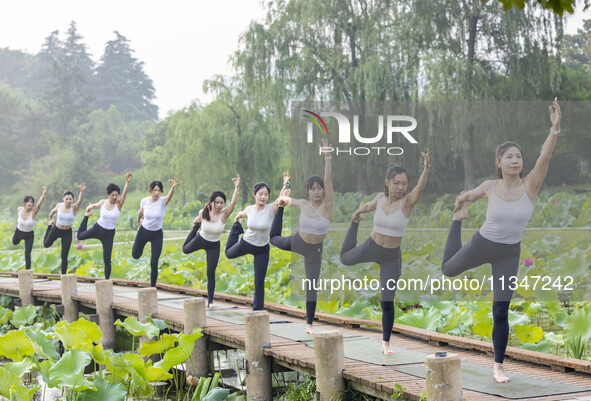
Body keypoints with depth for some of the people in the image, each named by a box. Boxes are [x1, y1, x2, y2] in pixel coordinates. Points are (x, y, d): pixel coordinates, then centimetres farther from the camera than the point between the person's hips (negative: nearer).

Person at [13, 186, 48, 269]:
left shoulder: (33, 212, -29)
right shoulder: (20, 209, -20)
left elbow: (39, 203, -48)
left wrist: (43, 194, -63)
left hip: (29, 235, -3)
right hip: (19, 232, 4)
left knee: (27, 255, -8)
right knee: (15, 243, 35)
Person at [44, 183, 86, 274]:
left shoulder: (74, 207, -22)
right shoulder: (59, 205, -15)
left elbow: (80, 200, -42)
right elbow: (53, 211, 8)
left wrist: (82, 191, -61)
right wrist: (50, 218, 25)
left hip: (67, 233, -3)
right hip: (56, 230, 3)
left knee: (64, 256, -3)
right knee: (46, 244, 30)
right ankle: (50, 225, 55)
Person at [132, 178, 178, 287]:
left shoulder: (163, 201, -21)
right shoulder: (144, 201, -13)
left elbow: (169, 196, -46)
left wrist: (172, 188, -66)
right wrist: (138, 221, 27)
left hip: (157, 235, -2)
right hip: (143, 231, 3)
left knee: (154, 263, -6)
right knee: (135, 255, 20)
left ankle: (152, 287, 8)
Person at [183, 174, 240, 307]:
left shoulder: (224, 214, -29)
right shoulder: (203, 213, -25)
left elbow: (233, 202, -48)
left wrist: (236, 188, -61)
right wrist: (196, 223, 22)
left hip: (214, 246, -2)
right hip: (200, 240, 2)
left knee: (211, 273, -4)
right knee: (185, 249, 32)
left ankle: (210, 301, 10)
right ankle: (196, 228, 56)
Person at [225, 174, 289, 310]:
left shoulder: (271, 209, -23)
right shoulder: (249, 209, -14)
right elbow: (240, 215, 11)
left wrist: (285, 184, -58)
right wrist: (236, 220, 29)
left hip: (262, 249, -2)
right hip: (245, 243, 3)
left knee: (259, 282, 1)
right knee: (229, 253, 32)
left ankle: (258, 309, 17)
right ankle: (237, 228, 53)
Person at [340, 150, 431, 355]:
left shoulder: (407, 201, -21)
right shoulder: (380, 198, -10)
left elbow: (420, 188, -44)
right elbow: (370, 205, 17)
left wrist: (426, 169, -59)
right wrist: (360, 211, 2)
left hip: (391, 256, -3)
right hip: (371, 247, 3)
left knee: (387, 301, -2)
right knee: (345, 258, 31)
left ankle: (386, 343, 16)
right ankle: (356, 223, 54)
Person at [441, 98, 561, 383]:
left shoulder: (530, 185, -17)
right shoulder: (490, 187, -15)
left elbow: (545, 157, -36)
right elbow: (466, 196, 10)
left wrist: (555, 128, -48)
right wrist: (460, 206, -7)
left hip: (510, 253, -1)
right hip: (482, 244, 1)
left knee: (501, 312, -1)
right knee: (447, 270, 25)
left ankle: (498, 367, 13)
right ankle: (457, 222, 49)